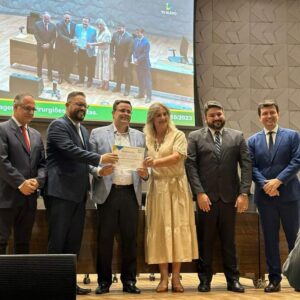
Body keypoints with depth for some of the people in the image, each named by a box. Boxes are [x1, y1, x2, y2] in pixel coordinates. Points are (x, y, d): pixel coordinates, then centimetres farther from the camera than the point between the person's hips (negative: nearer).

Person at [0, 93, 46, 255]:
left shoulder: (36, 135, 17)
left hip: (29, 197, 6)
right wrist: (20, 183, -16)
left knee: (23, 242, 11)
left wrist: (38, 181, -6)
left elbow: (42, 163, 14)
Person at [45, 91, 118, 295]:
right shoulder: (58, 125, -6)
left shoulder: (83, 130, 19)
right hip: (61, 192, -8)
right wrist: (100, 158, -26)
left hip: (79, 194, 8)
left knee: (74, 241, 9)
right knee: (58, 241, -3)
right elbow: (70, 150, -21)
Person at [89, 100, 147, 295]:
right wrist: (99, 171, -18)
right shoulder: (98, 134, 7)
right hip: (107, 192, -2)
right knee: (105, 238, 1)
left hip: (131, 193, 2)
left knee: (130, 238, 4)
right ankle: (104, 281, 12)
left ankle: (129, 280, 14)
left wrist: (145, 173, -10)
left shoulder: (139, 136, 15)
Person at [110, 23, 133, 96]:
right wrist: (112, 56, -5)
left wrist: (126, 60, -16)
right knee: (118, 73, 15)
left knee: (127, 75, 6)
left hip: (125, 59, -4)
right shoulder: (115, 34, -5)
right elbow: (112, 46, 2)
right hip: (117, 58, 4)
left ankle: (127, 90, 18)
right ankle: (118, 87, 32)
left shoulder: (129, 37, -18)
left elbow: (130, 50, -16)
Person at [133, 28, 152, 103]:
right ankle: (141, 93, 33)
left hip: (145, 64, -7)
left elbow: (145, 54, -18)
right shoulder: (135, 40, 2)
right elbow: (134, 50, 7)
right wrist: (134, 58, -9)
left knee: (147, 80, -1)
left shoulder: (146, 42, -18)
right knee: (140, 79, 18)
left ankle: (148, 96, 4)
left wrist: (138, 60, -17)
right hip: (138, 63, 7)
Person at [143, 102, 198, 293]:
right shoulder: (147, 139, 12)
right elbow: (146, 162, 14)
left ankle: (176, 277, 1)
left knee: (177, 228, -3)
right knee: (160, 229, -1)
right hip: (157, 188, 3)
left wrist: (156, 162, -24)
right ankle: (164, 278, 2)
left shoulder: (178, 135, 2)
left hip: (177, 187, -2)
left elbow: (177, 157, -13)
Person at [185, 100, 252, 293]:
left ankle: (233, 279, 15)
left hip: (230, 196, 1)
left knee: (229, 240, 8)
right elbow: (191, 165, -3)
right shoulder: (195, 137, 4)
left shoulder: (237, 136, 8)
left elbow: (246, 165, 2)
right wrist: (199, 193, -12)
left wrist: (244, 193, -7)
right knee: (205, 240, 5)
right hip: (206, 197, -1)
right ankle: (205, 279, 15)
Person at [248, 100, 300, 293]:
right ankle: (274, 279, 12)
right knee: (270, 239, 6)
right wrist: (265, 184, -14)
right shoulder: (253, 141, 10)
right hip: (265, 196, 2)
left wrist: (278, 181, -15)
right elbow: (252, 167, 2)